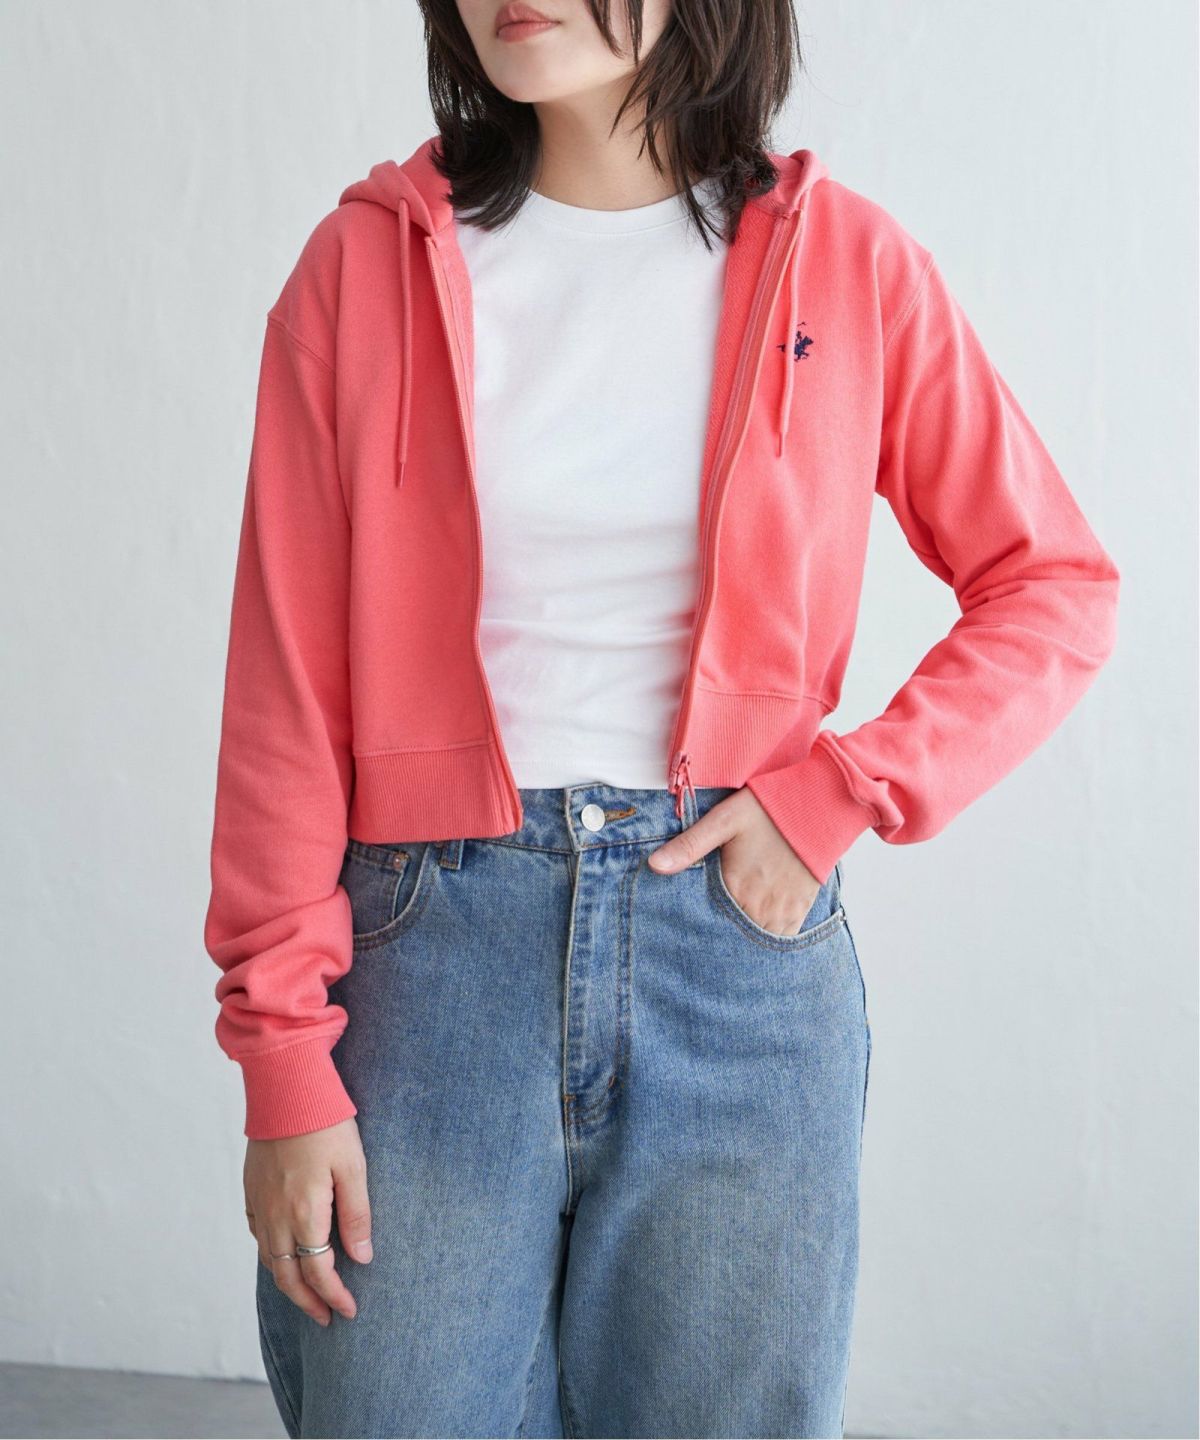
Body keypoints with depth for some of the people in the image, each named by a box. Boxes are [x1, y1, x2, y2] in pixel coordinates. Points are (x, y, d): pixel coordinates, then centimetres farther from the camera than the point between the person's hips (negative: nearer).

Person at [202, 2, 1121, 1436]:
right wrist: (285, 1068, -5)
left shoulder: (842, 260, 2)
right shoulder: (368, 262, 1)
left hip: (740, 938, 1)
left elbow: (1057, 589, 7)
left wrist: (839, 795, -6)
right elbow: (286, 685, -1)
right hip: (432, 944, 0)